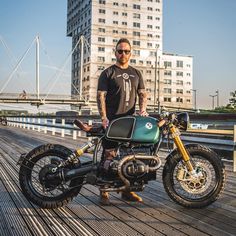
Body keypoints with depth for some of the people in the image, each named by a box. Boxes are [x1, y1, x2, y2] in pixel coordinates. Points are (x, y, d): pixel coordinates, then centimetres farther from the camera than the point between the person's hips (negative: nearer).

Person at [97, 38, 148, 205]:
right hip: (112, 121, -5)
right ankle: (104, 191, -3)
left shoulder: (136, 73, 19)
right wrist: (103, 117, -16)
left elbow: (142, 93, 14)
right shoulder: (108, 73, 5)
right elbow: (101, 96, -3)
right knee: (109, 156, -8)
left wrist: (142, 109, -7)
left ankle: (127, 190, 17)